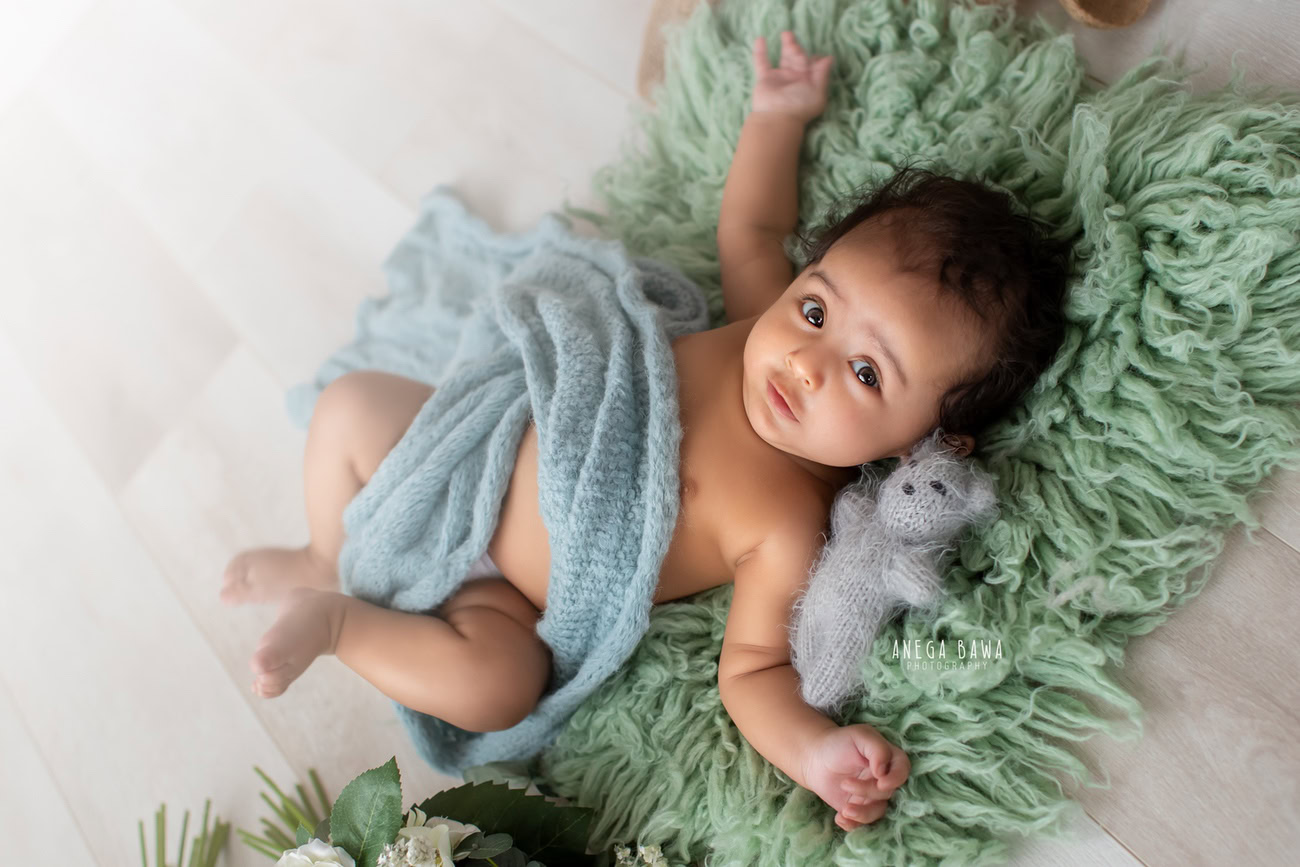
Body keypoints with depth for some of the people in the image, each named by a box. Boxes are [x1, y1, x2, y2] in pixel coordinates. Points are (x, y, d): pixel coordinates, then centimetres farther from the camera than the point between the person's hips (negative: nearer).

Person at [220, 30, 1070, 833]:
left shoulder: (790, 532, -29)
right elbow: (750, 226, 7)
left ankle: (338, 620, -3)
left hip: (509, 595, -5)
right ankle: (328, 562, 22)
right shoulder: (769, 319, -14)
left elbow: (752, 672, -25)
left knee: (496, 682, -31)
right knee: (353, 402, -1)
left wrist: (816, 750, -43)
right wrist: (777, 114, 5)